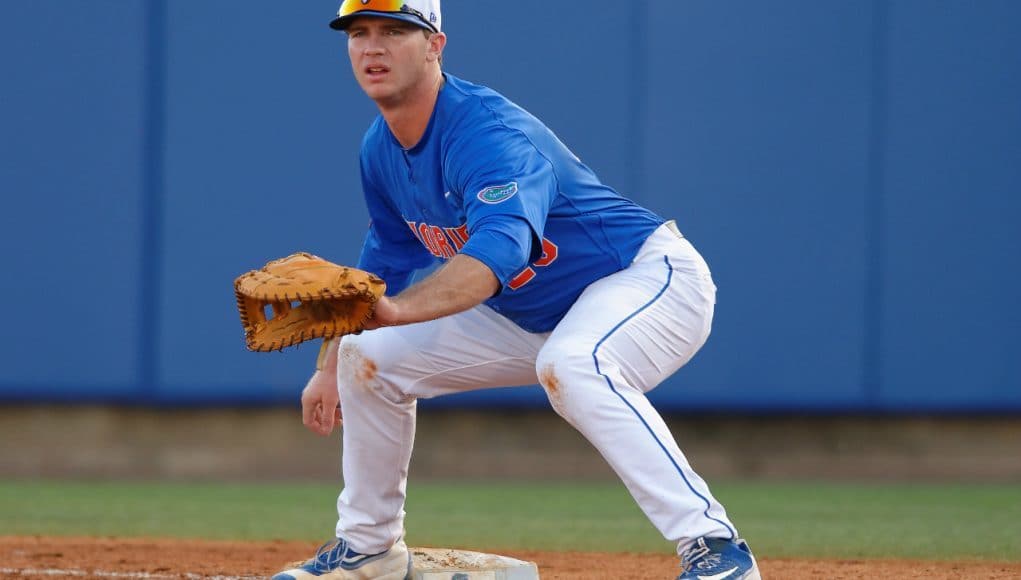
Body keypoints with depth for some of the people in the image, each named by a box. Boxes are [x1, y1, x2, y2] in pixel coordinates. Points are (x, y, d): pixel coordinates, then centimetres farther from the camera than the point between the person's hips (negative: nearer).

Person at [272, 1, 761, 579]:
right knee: (368, 357, 6)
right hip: (529, 316, 9)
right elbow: (384, 267, 16)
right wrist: (330, 368, 13)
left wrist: (396, 310, -61)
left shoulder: (487, 131, -29)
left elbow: (499, 250, -47)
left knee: (568, 365, -41)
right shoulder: (382, 149, -1)